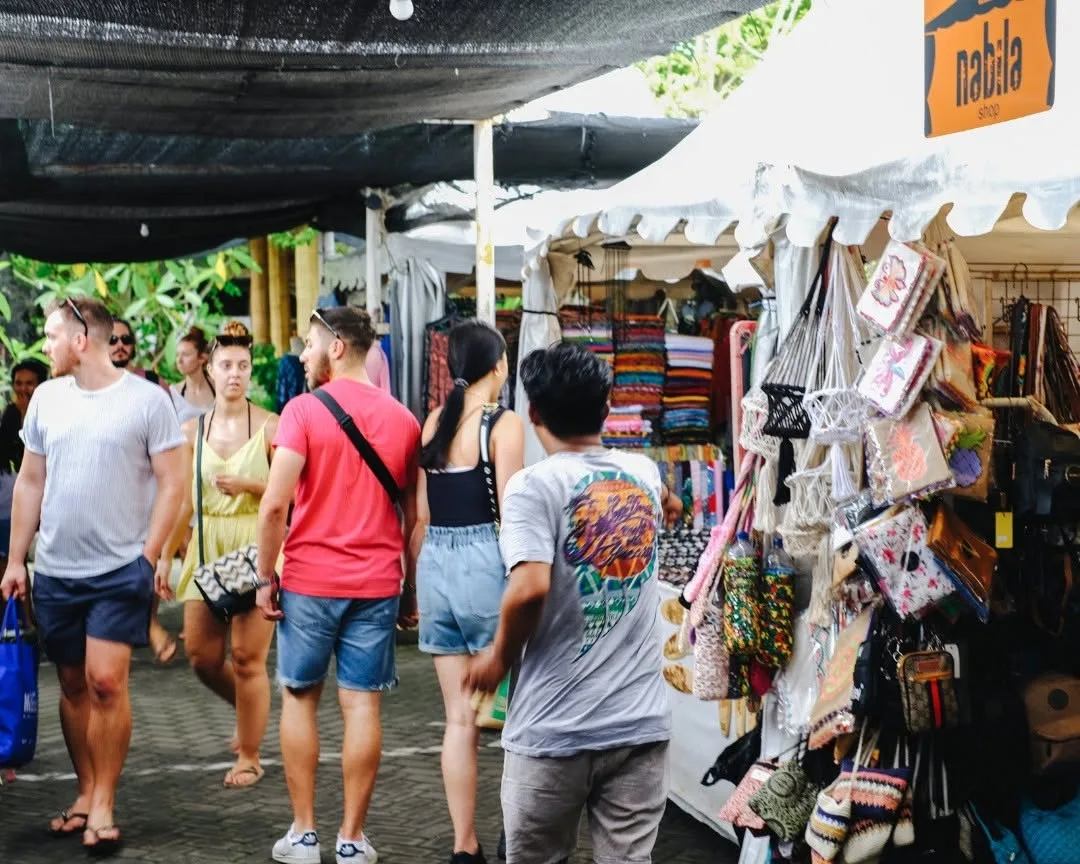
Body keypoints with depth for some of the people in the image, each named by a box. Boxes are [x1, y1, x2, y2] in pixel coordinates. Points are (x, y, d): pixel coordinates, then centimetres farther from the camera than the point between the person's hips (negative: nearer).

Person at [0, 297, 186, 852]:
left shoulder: (146, 400, -6)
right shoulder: (47, 398, 7)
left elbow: (171, 483, -5)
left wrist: (148, 557, -11)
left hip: (120, 570, -5)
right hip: (54, 571, 5)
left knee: (106, 682, -11)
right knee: (73, 685, 10)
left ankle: (103, 805, -1)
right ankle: (86, 792, 22)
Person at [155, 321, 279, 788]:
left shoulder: (269, 426, -4)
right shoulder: (192, 430, 8)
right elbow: (183, 500, 11)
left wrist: (248, 486, -18)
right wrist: (165, 557, 9)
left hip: (256, 546, -4)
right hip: (207, 547, 4)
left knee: (247, 657, -4)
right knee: (201, 654, 5)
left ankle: (249, 756, 10)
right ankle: (250, 710, 35)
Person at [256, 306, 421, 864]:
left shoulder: (304, 410, -8)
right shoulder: (402, 419, 5)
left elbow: (275, 504, -14)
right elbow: (414, 516, 9)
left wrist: (266, 576, -4)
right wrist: (411, 588, 15)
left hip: (309, 580, -3)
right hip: (377, 585, 3)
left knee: (299, 698, 11)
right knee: (362, 705, 4)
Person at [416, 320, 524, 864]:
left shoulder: (435, 422, 9)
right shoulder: (504, 424, -8)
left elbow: (422, 516, 12)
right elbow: (510, 516, -11)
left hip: (435, 563, 6)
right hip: (485, 561, -6)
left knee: (459, 717, 9)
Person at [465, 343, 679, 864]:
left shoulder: (534, 485, -9)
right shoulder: (644, 474, 9)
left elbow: (530, 589, -22)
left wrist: (500, 657, -5)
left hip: (555, 729, -4)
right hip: (642, 723, 4)